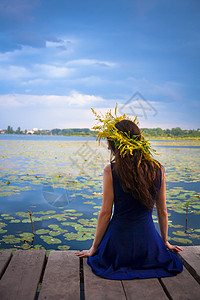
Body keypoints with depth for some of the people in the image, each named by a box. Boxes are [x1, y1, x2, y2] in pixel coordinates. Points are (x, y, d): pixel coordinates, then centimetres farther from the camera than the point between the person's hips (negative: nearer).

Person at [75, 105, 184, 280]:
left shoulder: (110, 171, -15)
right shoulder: (158, 170, -6)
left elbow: (105, 213, -9)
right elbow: (162, 211, 4)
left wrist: (93, 248, 5)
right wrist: (165, 242, 20)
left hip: (119, 246, -2)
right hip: (148, 244, 2)